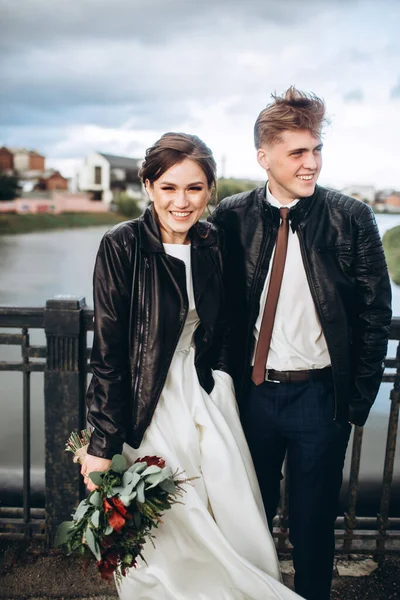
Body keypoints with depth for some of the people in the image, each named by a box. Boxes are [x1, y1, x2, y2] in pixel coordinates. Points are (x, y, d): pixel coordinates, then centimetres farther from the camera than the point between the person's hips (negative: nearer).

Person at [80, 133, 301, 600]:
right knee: (168, 531, 4)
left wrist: (221, 378, 3)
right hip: (148, 407, -4)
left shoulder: (211, 243, 2)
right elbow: (108, 353, -12)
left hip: (206, 398, 5)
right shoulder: (121, 246, -13)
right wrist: (102, 444, -10)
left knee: (240, 530, 7)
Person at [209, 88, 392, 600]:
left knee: (313, 523, 16)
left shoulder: (352, 218, -7)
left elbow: (375, 313, -3)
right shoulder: (231, 218, -4)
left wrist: (358, 399, -3)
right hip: (252, 392, 2)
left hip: (321, 396, -1)